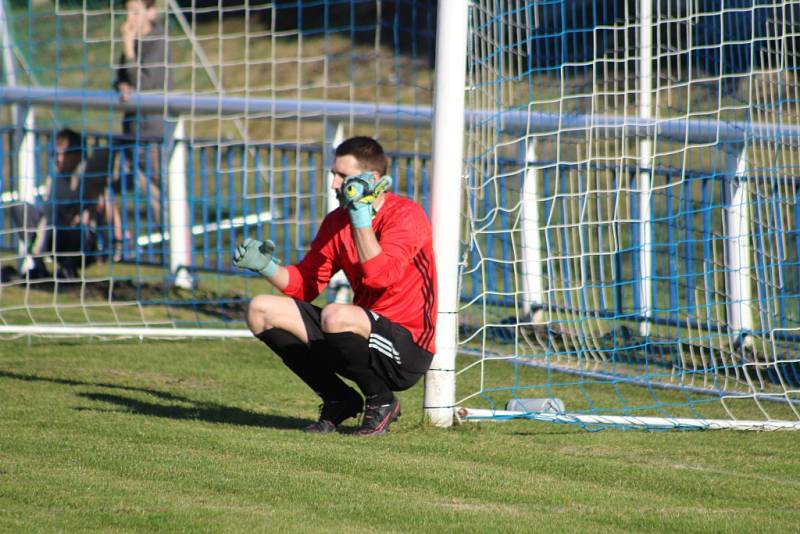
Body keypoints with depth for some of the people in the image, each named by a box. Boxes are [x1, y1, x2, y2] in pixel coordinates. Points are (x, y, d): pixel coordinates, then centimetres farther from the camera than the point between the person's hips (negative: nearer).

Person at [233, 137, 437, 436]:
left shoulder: (405, 215, -13)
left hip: (407, 349, -8)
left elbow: (381, 276, -29)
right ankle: (339, 400, 4)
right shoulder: (337, 221, 9)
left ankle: (381, 401, -10)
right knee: (260, 311, -1)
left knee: (336, 316, -38)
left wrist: (361, 217, -27)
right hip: (364, 334, 8)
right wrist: (266, 266, -6)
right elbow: (305, 283, 11)